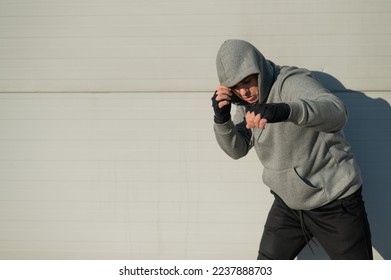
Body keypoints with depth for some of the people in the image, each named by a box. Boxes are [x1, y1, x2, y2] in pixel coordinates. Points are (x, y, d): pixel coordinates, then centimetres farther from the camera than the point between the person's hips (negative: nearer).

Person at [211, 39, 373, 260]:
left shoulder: (291, 82, -23)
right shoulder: (247, 101, 0)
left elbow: (337, 113, -40)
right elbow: (237, 149, 3)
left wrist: (285, 110, -58)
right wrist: (222, 118, -17)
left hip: (335, 203, -6)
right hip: (289, 203, 7)